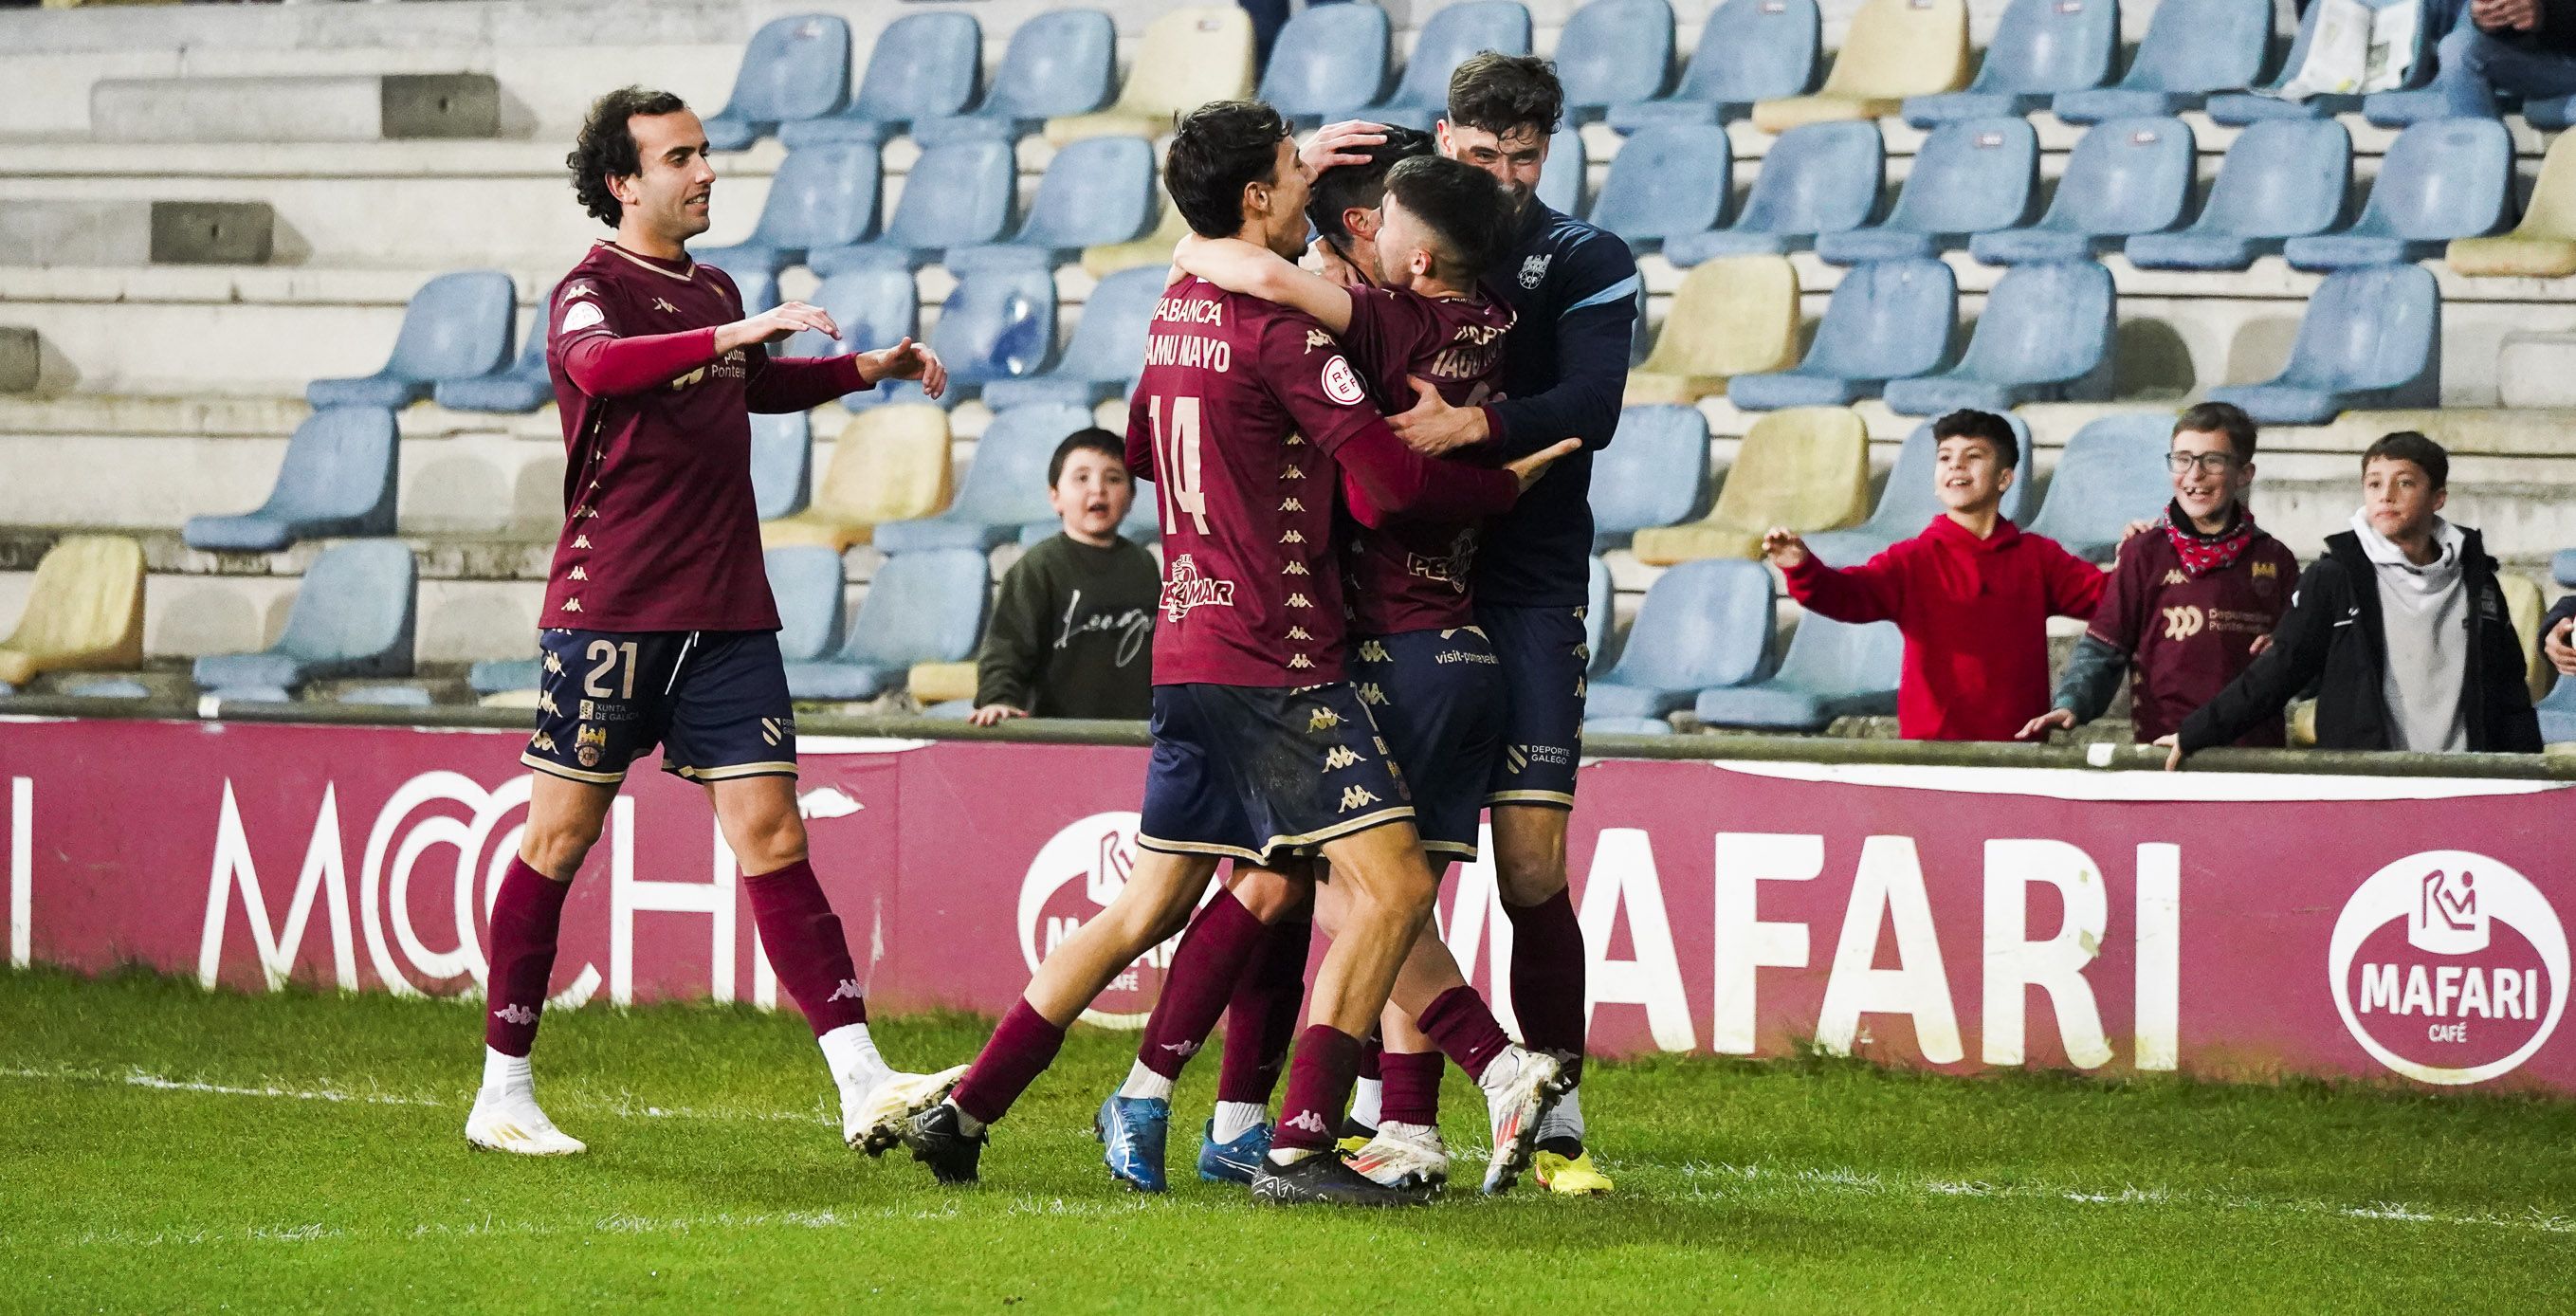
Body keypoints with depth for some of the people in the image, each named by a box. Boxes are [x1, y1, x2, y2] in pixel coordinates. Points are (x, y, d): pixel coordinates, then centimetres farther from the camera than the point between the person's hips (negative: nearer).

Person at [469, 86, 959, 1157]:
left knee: (772, 837, -2)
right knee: (559, 839, 2)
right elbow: (597, 363, -32)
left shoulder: (716, 291, 16)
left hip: (728, 617, 6)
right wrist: (733, 333, -41)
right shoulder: (592, 289, -7)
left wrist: (869, 368, 32)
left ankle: (864, 1087, -10)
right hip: (608, 613, -6)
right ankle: (502, 1093, 11)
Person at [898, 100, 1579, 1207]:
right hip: (1275, 667, -9)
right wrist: (1506, 483, -1)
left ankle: (962, 1112, 16)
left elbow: (1141, 447, 32)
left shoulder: (1174, 314, 13)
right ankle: (1298, 1149, -15)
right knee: (1392, 886, -9)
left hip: (1190, 650, 9)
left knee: (1150, 905, 16)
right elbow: (1390, 484, -16)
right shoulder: (1280, 326, -14)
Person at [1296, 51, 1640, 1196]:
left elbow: (1590, 410, -10)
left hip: (1526, 586, -2)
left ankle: (1557, 1121, 0)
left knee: (1530, 868, -7)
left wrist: (1474, 426, -28)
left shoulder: (1586, 262, 4)